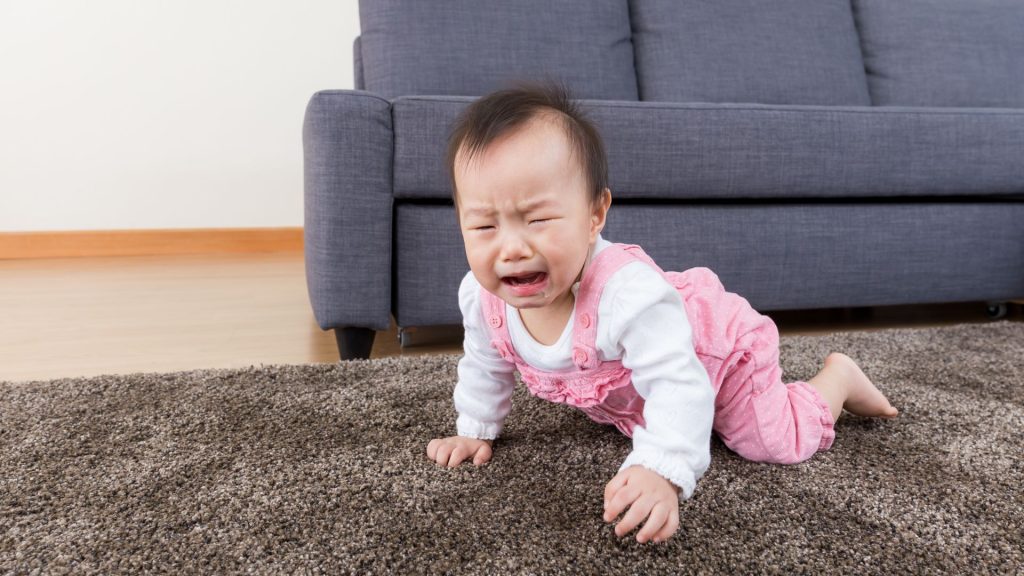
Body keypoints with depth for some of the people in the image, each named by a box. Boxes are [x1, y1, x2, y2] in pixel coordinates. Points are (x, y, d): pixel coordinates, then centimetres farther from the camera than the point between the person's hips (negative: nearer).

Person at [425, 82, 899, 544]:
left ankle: (838, 378, 28)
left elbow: (679, 388, -48)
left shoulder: (627, 295, -48)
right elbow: (485, 368, -5)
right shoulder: (481, 298, -27)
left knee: (779, 443, 3)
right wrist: (474, 432, 0)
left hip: (720, 350, -6)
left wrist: (661, 474, -60)